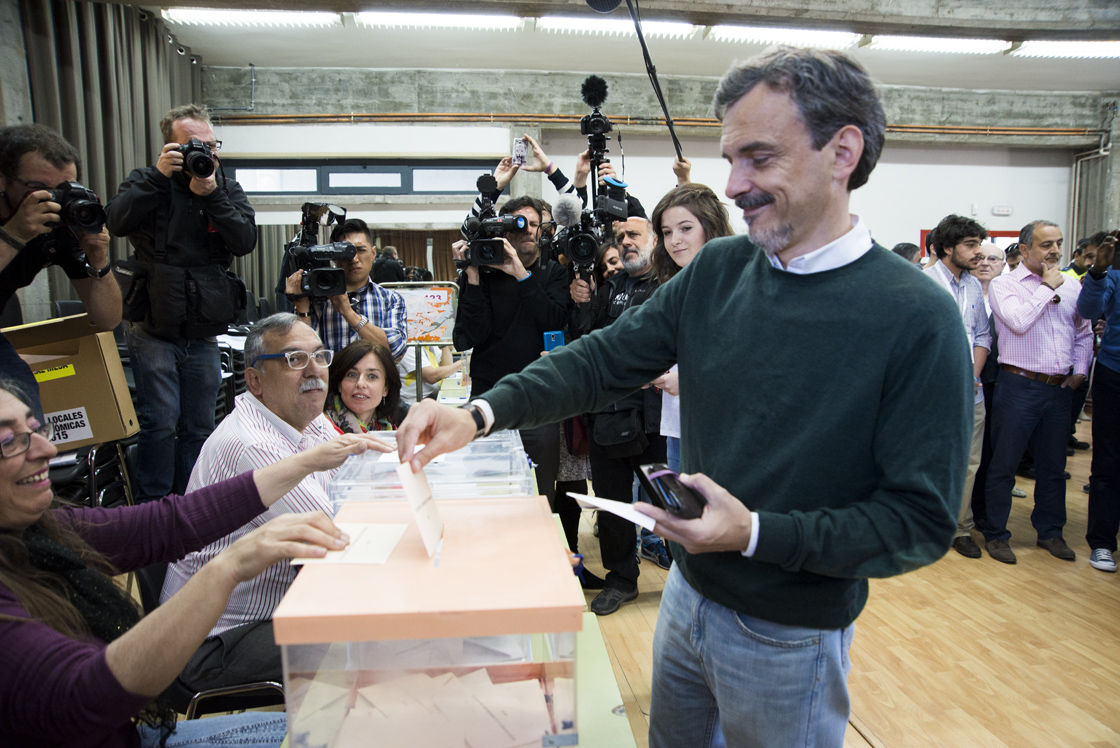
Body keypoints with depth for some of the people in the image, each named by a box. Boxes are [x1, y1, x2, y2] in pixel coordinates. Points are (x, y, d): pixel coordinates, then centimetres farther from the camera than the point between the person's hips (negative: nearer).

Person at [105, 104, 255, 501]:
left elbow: (246, 241, -9)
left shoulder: (228, 189, 8)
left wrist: (211, 194, -18)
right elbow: (116, 222, -17)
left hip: (204, 332, 3)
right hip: (153, 330, -3)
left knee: (199, 427, 9)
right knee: (160, 423, -7)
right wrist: (159, 175, -19)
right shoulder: (148, 182, 2)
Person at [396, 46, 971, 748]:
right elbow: (606, 359, -5)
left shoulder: (918, 319, -21)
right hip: (687, 592, 5)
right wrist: (481, 414, -18)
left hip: (789, 637, -5)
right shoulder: (717, 270, -5)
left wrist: (755, 533, -28)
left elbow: (922, 521, -19)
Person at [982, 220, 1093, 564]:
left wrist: (1080, 370, 9)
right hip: (1019, 385, -5)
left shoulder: (1071, 285, 12)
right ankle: (996, 535, 13)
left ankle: (1050, 532, 29)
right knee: (1004, 464, 1)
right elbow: (1019, 321, -21)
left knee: (1053, 465, 15)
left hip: (1060, 388, 6)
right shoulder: (1003, 284, -4)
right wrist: (1048, 287, -11)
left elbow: (1084, 333, 20)